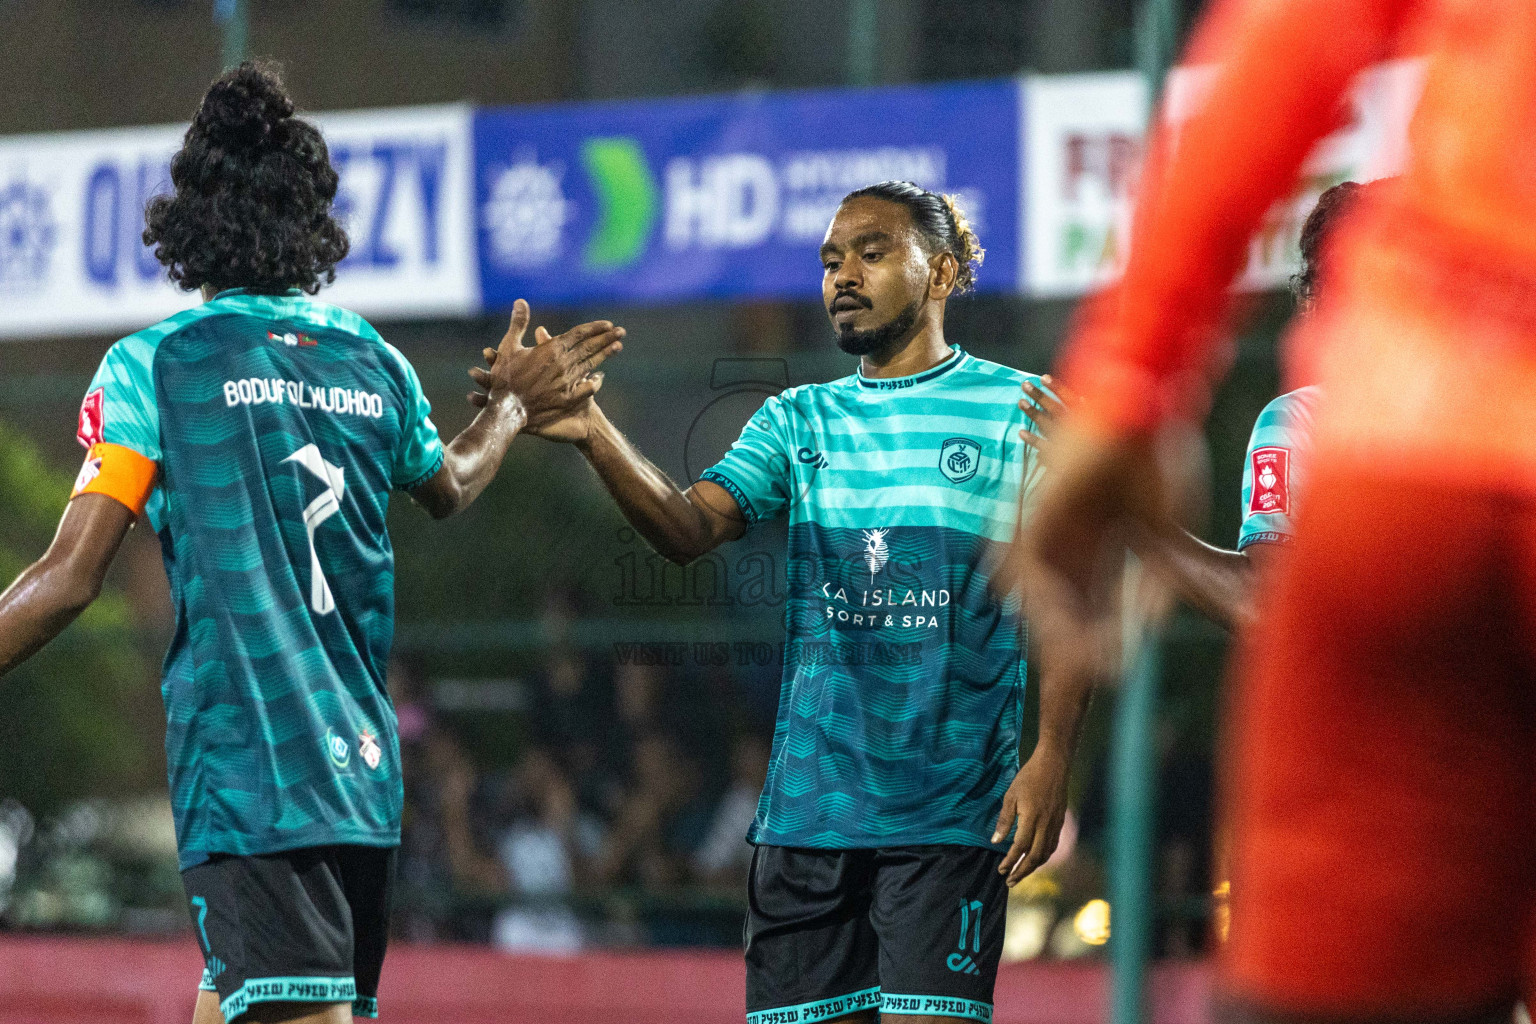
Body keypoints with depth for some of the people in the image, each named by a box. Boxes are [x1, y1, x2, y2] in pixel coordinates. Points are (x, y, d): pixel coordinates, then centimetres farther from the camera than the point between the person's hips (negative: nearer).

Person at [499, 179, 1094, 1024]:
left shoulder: (1019, 412, 3)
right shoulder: (796, 422, 13)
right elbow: (688, 527, -3)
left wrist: (1052, 754, -12)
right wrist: (594, 436, -21)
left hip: (949, 810, -4)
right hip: (808, 804, 4)